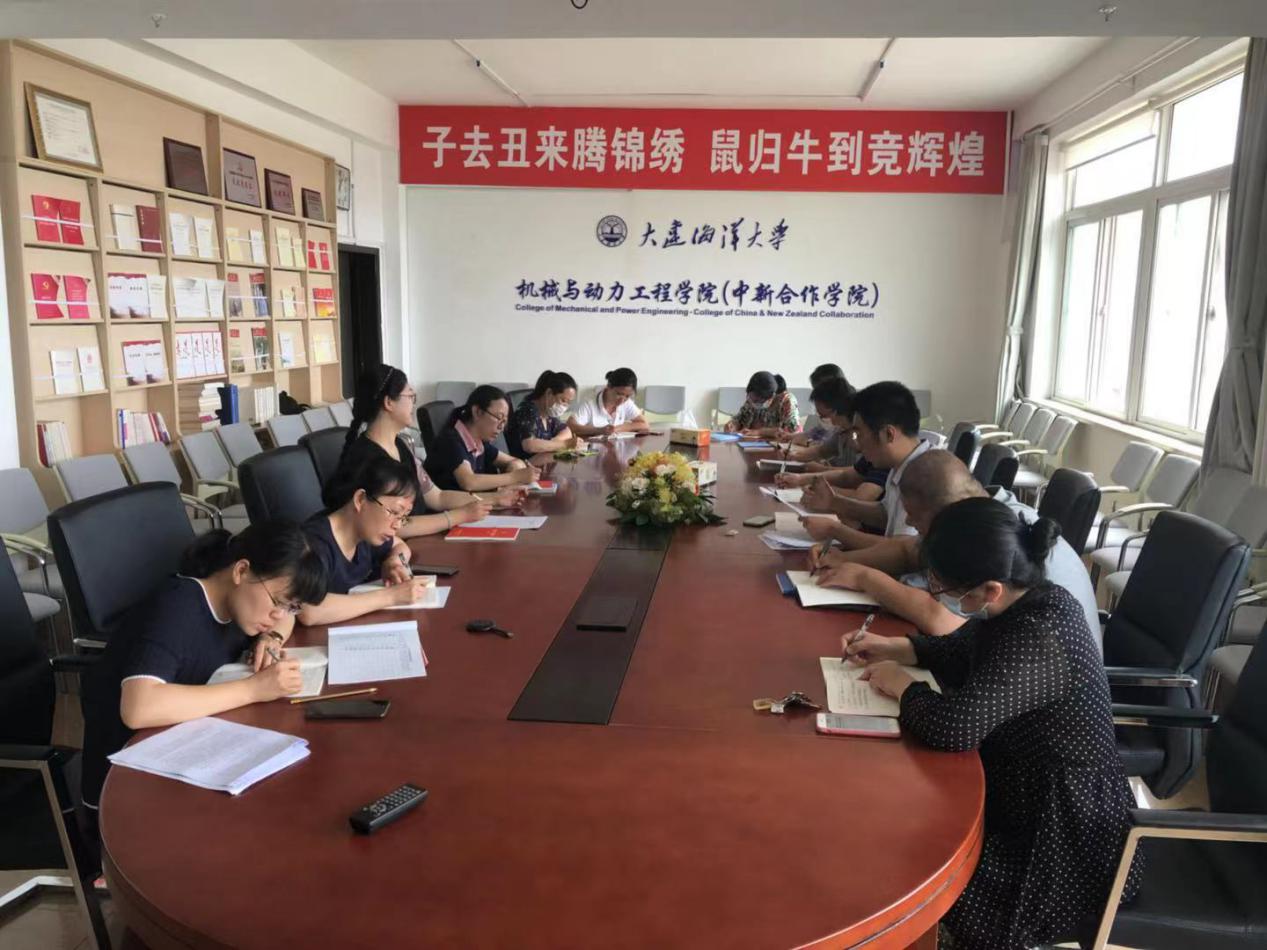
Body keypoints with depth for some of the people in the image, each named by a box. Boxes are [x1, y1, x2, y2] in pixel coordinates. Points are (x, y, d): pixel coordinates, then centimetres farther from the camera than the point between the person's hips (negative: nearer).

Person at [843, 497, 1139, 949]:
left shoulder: (1038, 640, -34)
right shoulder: (1031, 599, -5)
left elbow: (953, 726, -39)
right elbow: (964, 649, 13)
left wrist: (902, 685, -20)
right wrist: (897, 648, 0)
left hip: (1064, 840, -8)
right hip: (1037, 794, 9)